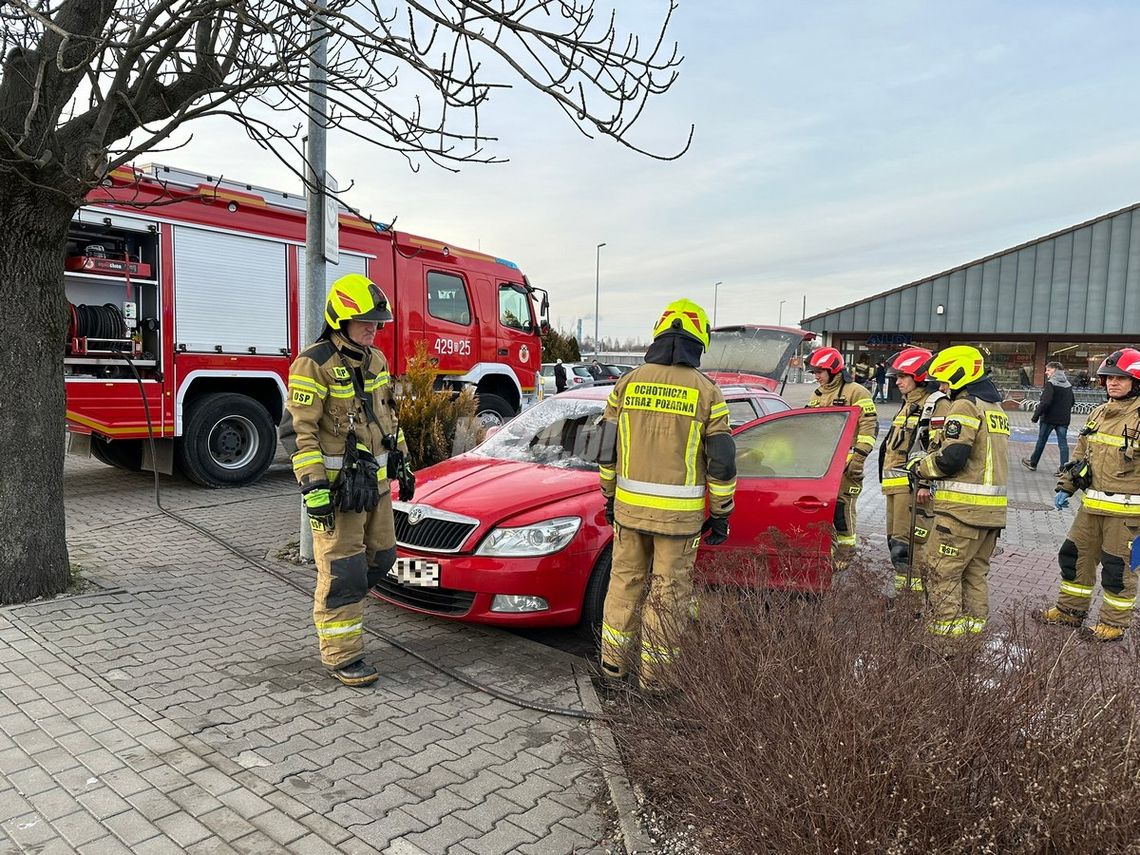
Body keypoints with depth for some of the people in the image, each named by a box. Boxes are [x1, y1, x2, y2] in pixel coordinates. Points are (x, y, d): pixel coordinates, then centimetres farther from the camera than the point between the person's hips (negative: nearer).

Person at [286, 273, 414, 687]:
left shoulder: (375, 360, 10)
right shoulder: (314, 364, -14)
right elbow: (303, 430, -17)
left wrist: (401, 462, 18)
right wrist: (314, 487, -22)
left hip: (375, 482, 8)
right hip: (337, 486, -8)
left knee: (380, 557, 16)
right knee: (342, 571, -1)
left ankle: (334, 605, 39)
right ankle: (341, 656, 12)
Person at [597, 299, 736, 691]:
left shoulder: (628, 383, 2)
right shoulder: (706, 392, -6)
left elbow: (607, 449, 6)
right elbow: (721, 461, -5)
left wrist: (610, 497, 18)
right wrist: (721, 515, 5)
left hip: (629, 506, 3)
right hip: (679, 513, -3)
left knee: (625, 581, 17)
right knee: (669, 592, 8)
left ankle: (613, 662, 27)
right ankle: (655, 674, 18)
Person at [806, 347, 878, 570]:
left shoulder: (855, 392, -4)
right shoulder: (815, 397, 20)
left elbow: (869, 426, -10)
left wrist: (858, 457, -16)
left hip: (845, 464, -7)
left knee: (841, 508, -6)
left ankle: (845, 552, 5)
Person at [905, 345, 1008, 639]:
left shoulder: (965, 406, -11)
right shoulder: (996, 408, 19)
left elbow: (952, 457, -20)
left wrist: (919, 466, -3)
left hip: (963, 506, -9)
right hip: (992, 508, 9)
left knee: (943, 571, -3)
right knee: (975, 571, 16)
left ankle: (945, 627, 0)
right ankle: (974, 624, 21)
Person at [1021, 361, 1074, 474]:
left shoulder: (1050, 383, -14)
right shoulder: (1068, 385, 11)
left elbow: (1045, 402, -22)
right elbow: (1071, 402, 17)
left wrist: (1036, 415, -17)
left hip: (1049, 418, -6)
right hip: (1064, 419, 6)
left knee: (1041, 440, 8)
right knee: (1063, 442, 5)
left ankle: (1033, 463, 22)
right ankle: (1064, 468, 0)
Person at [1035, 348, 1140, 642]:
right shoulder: (1098, 414, 11)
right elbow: (1080, 454, 19)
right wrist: (1065, 487, 14)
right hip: (1092, 504, 7)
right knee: (1075, 555, 13)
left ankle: (1114, 622, 21)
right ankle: (1071, 610, 28)